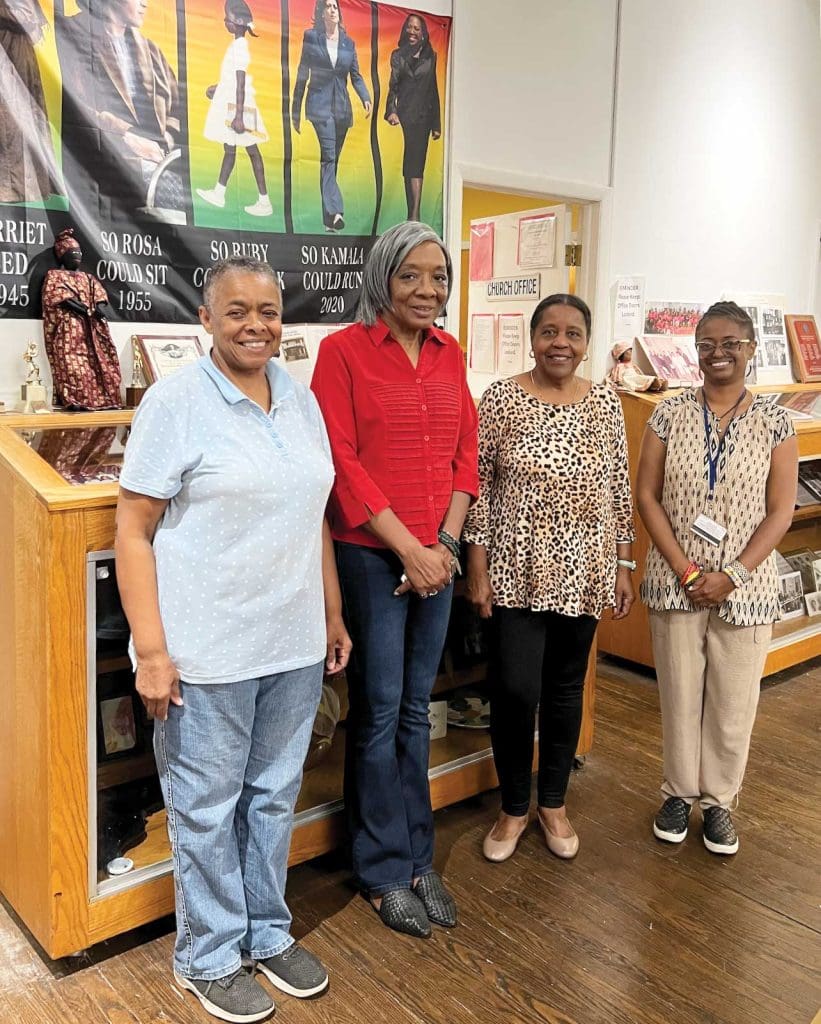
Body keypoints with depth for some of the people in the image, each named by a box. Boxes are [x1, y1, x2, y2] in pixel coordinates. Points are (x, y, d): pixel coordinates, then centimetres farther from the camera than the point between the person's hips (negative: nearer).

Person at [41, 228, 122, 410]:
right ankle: (75, 400, -29)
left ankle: (102, 398, -13)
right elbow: (62, 298, -6)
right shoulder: (54, 276, 10)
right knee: (72, 363, -20)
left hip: (92, 328, 5)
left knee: (99, 361, -8)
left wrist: (99, 309, -12)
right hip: (68, 328, -5)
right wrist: (88, 310, -14)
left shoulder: (89, 278, 26)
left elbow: (99, 298, 12)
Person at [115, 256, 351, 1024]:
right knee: (208, 807, 11)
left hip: (294, 644, 5)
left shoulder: (301, 399, 7)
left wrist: (333, 614, 14)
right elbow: (133, 532, -11)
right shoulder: (175, 400, -10)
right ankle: (208, 956, 32)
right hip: (207, 649, -5)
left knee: (274, 795, 18)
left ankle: (267, 932, 38)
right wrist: (151, 650, -15)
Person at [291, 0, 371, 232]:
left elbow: (355, 75, 11)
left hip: (342, 107, 5)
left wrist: (365, 97, -9)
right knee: (328, 156, -20)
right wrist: (296, 111, 3)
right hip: (320, 104, -4)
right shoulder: (311, 37, 4)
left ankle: (329, 217, 10)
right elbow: (302, 75, 5)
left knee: (333, 159, 7)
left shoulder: (348, 43, 13)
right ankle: (335, 212, -32)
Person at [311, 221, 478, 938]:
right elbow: (342, 460, -13)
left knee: (416, 708, 15)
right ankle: (385, 871, 23)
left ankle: (418, 857, 30)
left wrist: (446, 541, -4)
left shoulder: (450, 353, 9)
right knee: (379, 710, 5)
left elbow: (466, 450, 9)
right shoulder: (343, 350, -8)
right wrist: (408, 547, -14)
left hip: (437, 555, 5)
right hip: (371, 554, -5)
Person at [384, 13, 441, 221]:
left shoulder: (430, 57, 12)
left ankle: (414, 215, -12)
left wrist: (437, 124, 9)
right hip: (402, 116, -1)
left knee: (416, 164, -6)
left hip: (422, 117, 1)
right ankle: (412, 216, 0)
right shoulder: (398, 55, 9)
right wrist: (391, 111, -20)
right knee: (405, 164, -3)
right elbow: (392, 86, -1)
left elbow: (433, 91, 13)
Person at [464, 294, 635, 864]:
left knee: (566, 687, 13)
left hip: (583, 573, 3)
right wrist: (477, 567, -8)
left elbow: (620, 490, 7)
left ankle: (553, 803, 33)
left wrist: (624, 566, 6)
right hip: (516, 570, -3)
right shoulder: (501, 399, -5)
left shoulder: (605, 402, 3)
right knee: (515, 689, -4)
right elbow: (479, 485, -5)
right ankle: (514, 807, 21)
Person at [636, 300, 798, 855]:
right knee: (679, 694, 11)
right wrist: (684, 570, -11)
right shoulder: (670, 413, -1)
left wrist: (732, 576, -13)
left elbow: (781, 512, -4)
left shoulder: (774, 420, -2)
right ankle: (679, 791, 31)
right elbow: (647, 496, -2)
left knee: (733, 702, 9)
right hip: (676, 582, 1)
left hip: (745, 586, 0)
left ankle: (719, 799, 29)